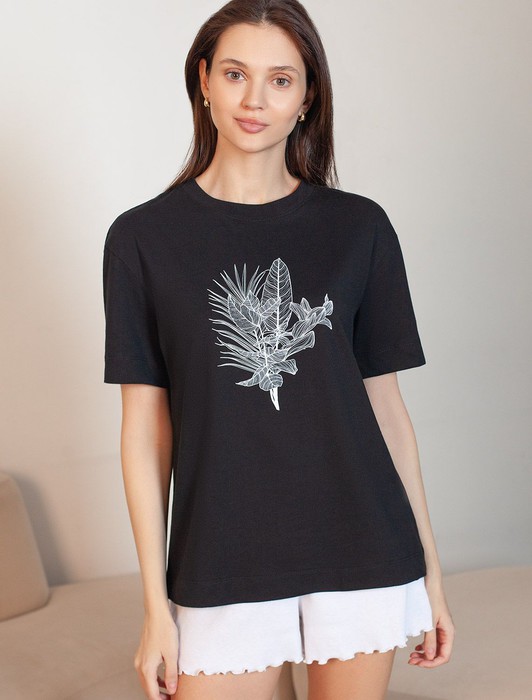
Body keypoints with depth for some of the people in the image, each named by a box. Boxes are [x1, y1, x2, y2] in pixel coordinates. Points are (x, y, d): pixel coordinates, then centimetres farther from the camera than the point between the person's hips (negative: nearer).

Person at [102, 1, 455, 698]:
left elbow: (386, 404, 6)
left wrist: (430, 568, 6)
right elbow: (145, 428, 0)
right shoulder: (144, 237, 0)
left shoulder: (359, 228, 3)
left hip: (360, 551, 1)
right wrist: (156, 605, -1)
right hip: (223, 562, -1)